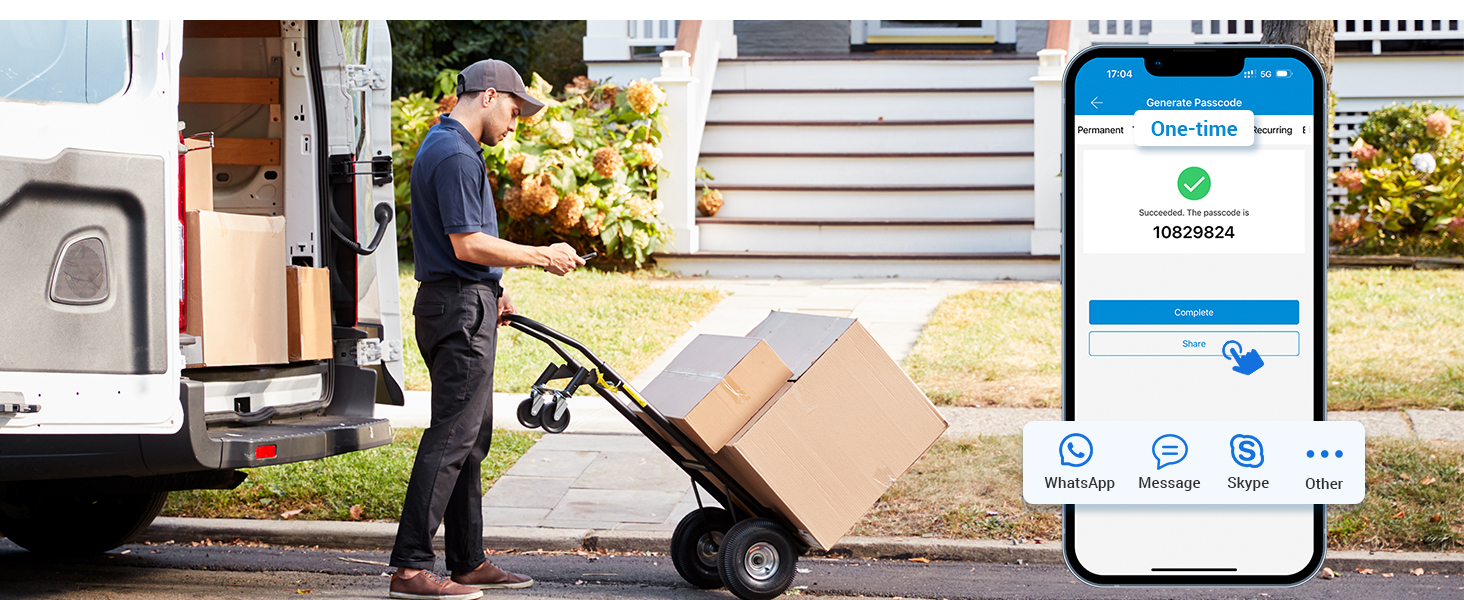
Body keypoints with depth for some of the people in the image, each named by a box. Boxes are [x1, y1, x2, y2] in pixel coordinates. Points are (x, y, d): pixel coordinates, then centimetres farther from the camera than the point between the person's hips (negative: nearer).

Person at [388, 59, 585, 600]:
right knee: (451, 438, -10)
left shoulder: (441, 147, 18)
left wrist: (492, 293, 24)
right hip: (461, 310, -11)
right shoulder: (456, 156, -16)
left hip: (463, 304, 11)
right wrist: (541, 256, -13)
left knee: (469, 437, 14)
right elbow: (468, 244, -22)